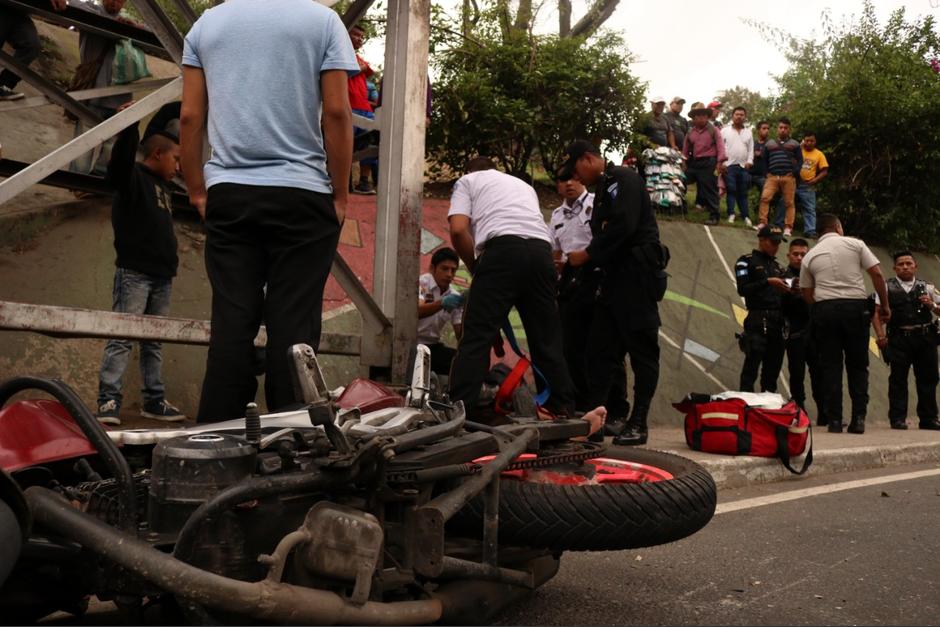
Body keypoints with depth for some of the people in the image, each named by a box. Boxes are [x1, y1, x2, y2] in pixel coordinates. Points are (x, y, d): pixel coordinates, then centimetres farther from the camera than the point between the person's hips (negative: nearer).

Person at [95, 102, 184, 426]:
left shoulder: (162, 185, 21)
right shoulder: (133, 177, -3)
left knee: (153, 340, 9)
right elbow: (119, 160, -26)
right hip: (134, 272, -8)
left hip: (161, 277, 8)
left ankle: (154, 401, 13)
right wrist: (129, 126, -37)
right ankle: (108, 400, -10)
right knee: (122, 338, -10)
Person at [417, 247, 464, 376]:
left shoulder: (455, 297, 4)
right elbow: (416, 312, -31)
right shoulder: (421, 283, -10)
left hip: (433, 346, 6)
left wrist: (465, 311, -19)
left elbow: (461, 336, -1)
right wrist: (442, 303, -48)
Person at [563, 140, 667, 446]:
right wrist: (580, 263, 7)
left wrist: (587, 255, -12)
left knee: (642, 349, -4)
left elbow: (623, 226, -20)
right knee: (600, 348, 5)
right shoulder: (604, 189, 23)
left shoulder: (623, 179, -6)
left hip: (638, 274, -10)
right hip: (614, 277, 10)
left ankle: (638, 424, -1)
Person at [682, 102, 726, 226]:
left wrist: (720, 162, -16)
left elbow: (720, 146, -6)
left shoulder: (713, 130, 0)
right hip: (694, 163, 4)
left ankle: (713, 215, -1)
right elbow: (686, 148, 16)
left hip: (709, 163, -4)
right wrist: (684, 162, 10)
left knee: (709, 189, -4)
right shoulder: (690, 132, 12)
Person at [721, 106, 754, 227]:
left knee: (743, 192, 5)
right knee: (731, 190, -8)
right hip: (729, 166, -3)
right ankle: (731, 214, -6)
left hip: (744, 167, 3)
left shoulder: (748, 132, 15)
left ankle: (745, 216, 6)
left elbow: (751, 149, 13)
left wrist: (749, 162, -2)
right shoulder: (725, 131, 5)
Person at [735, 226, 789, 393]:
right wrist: (768, 282, -18)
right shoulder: (746, 261, 2)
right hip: (758, 321, -7)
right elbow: (743, 289, -11)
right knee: (752, 365, -12)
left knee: (773, 367, 6)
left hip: (777, 321, 7)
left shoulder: (776, 265, 23)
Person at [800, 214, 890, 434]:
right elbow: (877, 274, 0)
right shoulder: (855, 244, 5)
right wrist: (885, 305, 7)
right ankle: (858, 418, 2)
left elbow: (807, 294, 9)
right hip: (856, 306, -1)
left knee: (830, 366, 4)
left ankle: (834, 420, 1)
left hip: (825, 309, 1)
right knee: (857, 365, 8)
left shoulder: (810, 256, 10)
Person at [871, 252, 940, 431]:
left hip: (925, 337, 3)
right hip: (899, 339, -3)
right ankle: (897, 418, 2)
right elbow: (876, 312, -2)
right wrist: (881, 336, -13)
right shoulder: (886, 287, 5)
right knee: (898, 379, -3)